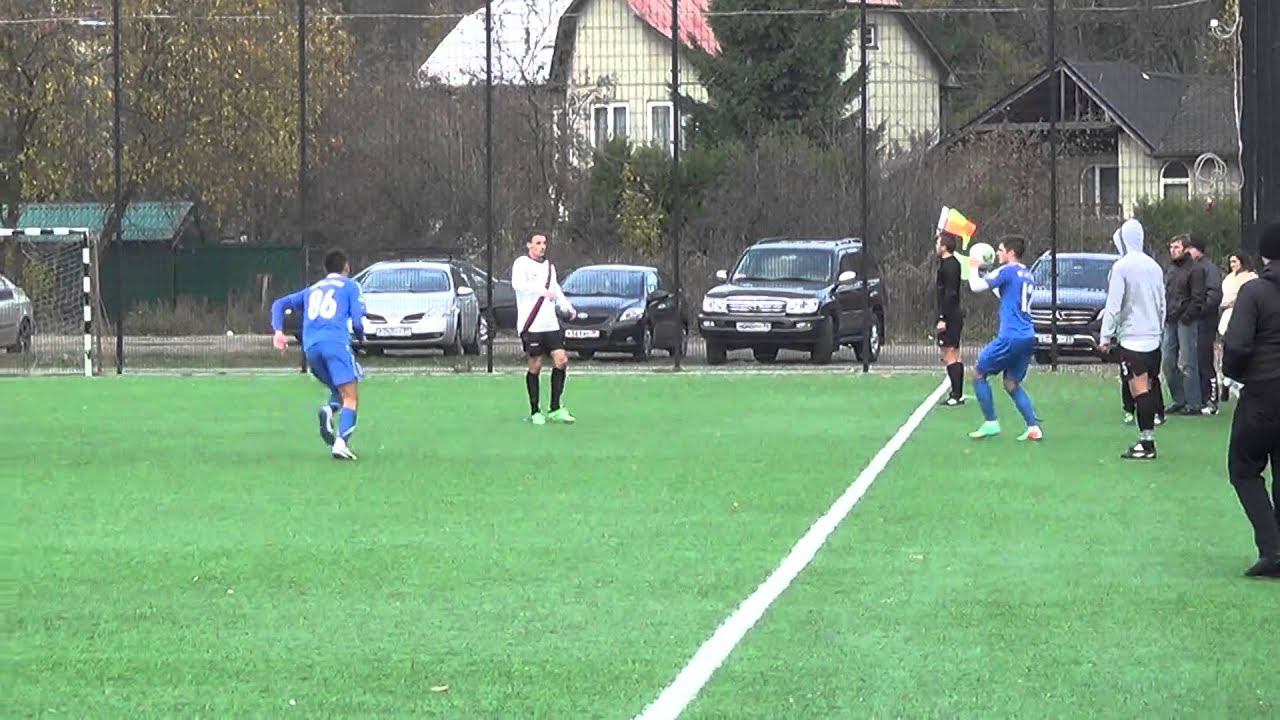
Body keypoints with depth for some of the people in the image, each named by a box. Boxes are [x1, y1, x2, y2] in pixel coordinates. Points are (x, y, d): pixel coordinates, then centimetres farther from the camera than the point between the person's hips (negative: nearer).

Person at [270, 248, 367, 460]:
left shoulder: (312, 290, 29)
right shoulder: (350, 286, 14)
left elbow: (279, 304, 22)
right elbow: (358, 321, 4)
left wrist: (278, 331, 10)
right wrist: (361, 336, 26)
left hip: (311, 348, 5)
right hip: (337, 343, -5)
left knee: (339, 392, 20)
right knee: (350, 398, -6)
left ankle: (329, 410, -14)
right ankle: (341, 443, -27)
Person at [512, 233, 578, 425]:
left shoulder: (549, 266, 19)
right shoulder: (522, 263, -4)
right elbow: (517, 284, -23)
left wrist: (567, 307, 15)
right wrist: (542, 291, -32)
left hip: (551, 324, 6)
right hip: (531, 325, -6)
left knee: (561, 360, -4)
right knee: (535, 366, -3)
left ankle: (555, 409, 2)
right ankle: (535, 412, 6)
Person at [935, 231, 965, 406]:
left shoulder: (949, 266, -16)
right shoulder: (953, 263, 14)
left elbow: (949, 293, -22)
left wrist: (943, 318, -23)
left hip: (949, 317, -10)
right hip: (955, 315, 10)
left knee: (949, 356, -9)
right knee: (954, 357, 13)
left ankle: (956, 396, -12)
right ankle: (958, 395, 16)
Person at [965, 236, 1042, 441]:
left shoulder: (1008, 271, -8)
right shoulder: (1026, 274, 17)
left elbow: (976, 286, -11)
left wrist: (974, 268, 9)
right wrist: (982, 271, 30)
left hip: (1010, 338, -8)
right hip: (1028, 338, 8)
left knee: (978, 373, 6)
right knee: (1012, 384, 15)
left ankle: (990, 423, 2)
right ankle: (1033, 427, 1)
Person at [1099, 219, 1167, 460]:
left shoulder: (1122, 266, -10)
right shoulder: (1154, 267, 11)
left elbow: (1114, 305, -13)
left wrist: (1106, 336, -6)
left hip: (1131, 338, -7)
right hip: (1153, 338, 7)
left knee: (1139, 390, -9)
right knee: (1148, 389, 11)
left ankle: (1146, 442, -13)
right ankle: (1147, 440, 13)